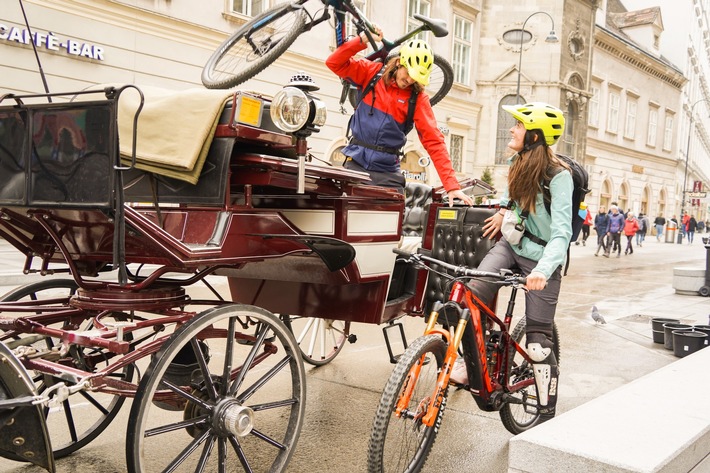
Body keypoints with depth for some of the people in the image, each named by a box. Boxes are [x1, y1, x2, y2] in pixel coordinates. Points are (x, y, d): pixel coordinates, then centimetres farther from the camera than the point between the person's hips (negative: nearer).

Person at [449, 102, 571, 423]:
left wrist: (543, 270, -42)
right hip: (510, 244, 6)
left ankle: (547, 415, 15)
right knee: (471, 295, -21)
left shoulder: (558, 176, -19)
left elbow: (561, 232, -27)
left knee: (538, 343, -2)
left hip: (540, 258, -6)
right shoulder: (519, 163, 3)